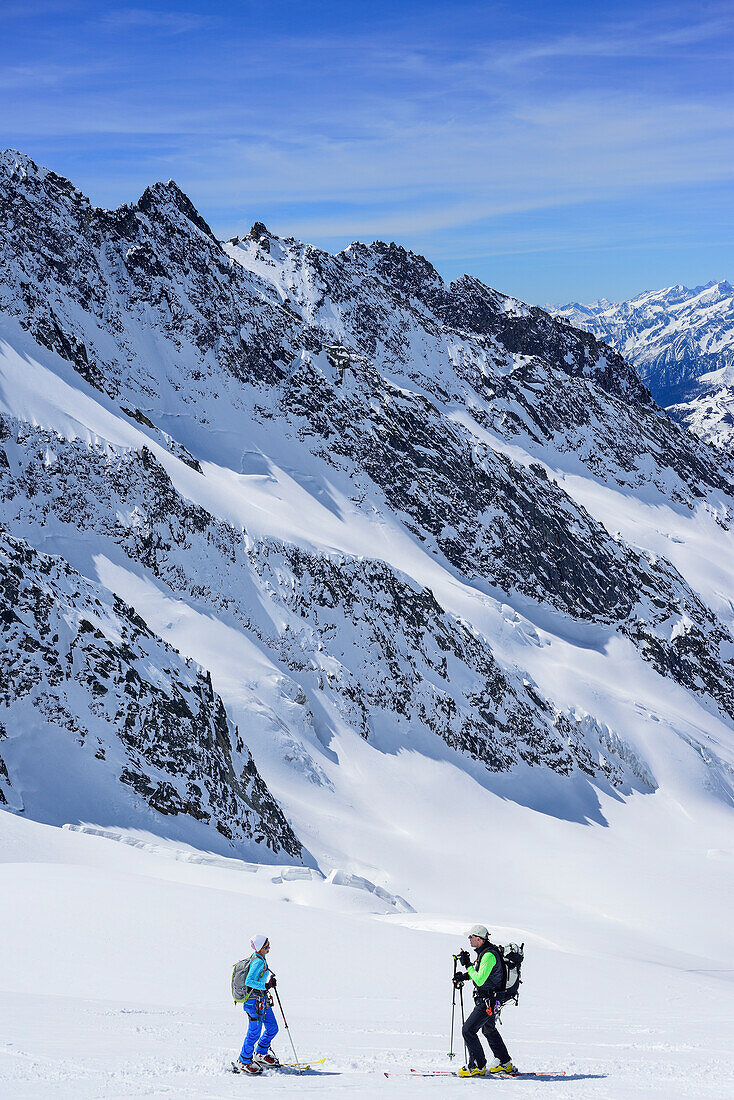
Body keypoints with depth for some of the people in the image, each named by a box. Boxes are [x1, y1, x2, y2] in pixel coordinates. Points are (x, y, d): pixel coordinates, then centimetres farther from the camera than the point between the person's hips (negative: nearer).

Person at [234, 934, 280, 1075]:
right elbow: (249, 981, -29)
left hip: (263, 1000, 10)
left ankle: (260, 1054, 30)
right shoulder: (258, 962, -22)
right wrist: (265, 986, -29)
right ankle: (243, 1062, 11)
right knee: (255, 1032, -2)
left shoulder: (261, 959, 9)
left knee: (272, 1028, 15)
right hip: (255, 1001, -10)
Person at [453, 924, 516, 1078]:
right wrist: (464, 976, 7)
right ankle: (505, 1064, 37)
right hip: (489, 1000, 11)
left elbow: (480, 980, -28)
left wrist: (467, 964, -20)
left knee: (468, 1030, -10)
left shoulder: (489, 956, -24)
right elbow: (480, 973, 22)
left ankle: (478, 1067, -2)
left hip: (488, 1002, -11)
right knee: (489, 1030, 26)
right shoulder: (484, 952, 8)